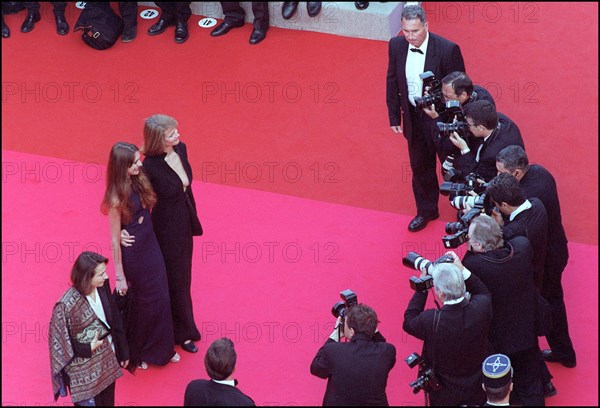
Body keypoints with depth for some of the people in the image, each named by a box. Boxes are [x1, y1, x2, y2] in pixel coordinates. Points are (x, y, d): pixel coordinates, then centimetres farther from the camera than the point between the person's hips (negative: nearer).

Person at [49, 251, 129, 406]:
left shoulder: (102, 287, -7)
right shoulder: (67, 305, -26)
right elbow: (60, 342, -15)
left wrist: (123, 352, 12)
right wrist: (88, 349, -22)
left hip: (108, 363, 6)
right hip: (85, 372, -6)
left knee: (108, 402, 21)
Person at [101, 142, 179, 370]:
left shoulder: (141, 182, -6)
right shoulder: (117, 198, -25)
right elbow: (115, 239, -18)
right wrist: (119, 276, -13)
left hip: (151, 248, 6)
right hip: (132, 255, -6)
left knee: (161, 299, 17)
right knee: (137, 304, 13)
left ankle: (162, 349, 39)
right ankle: (134, 354, 37)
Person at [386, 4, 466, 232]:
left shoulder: (448, 50, -24)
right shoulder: (396, 46, -10)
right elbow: (392, 82, 3)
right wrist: (394, 117, 4)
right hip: (413, 118, 4)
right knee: (420, 167, 20)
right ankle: (426, 211, 41)